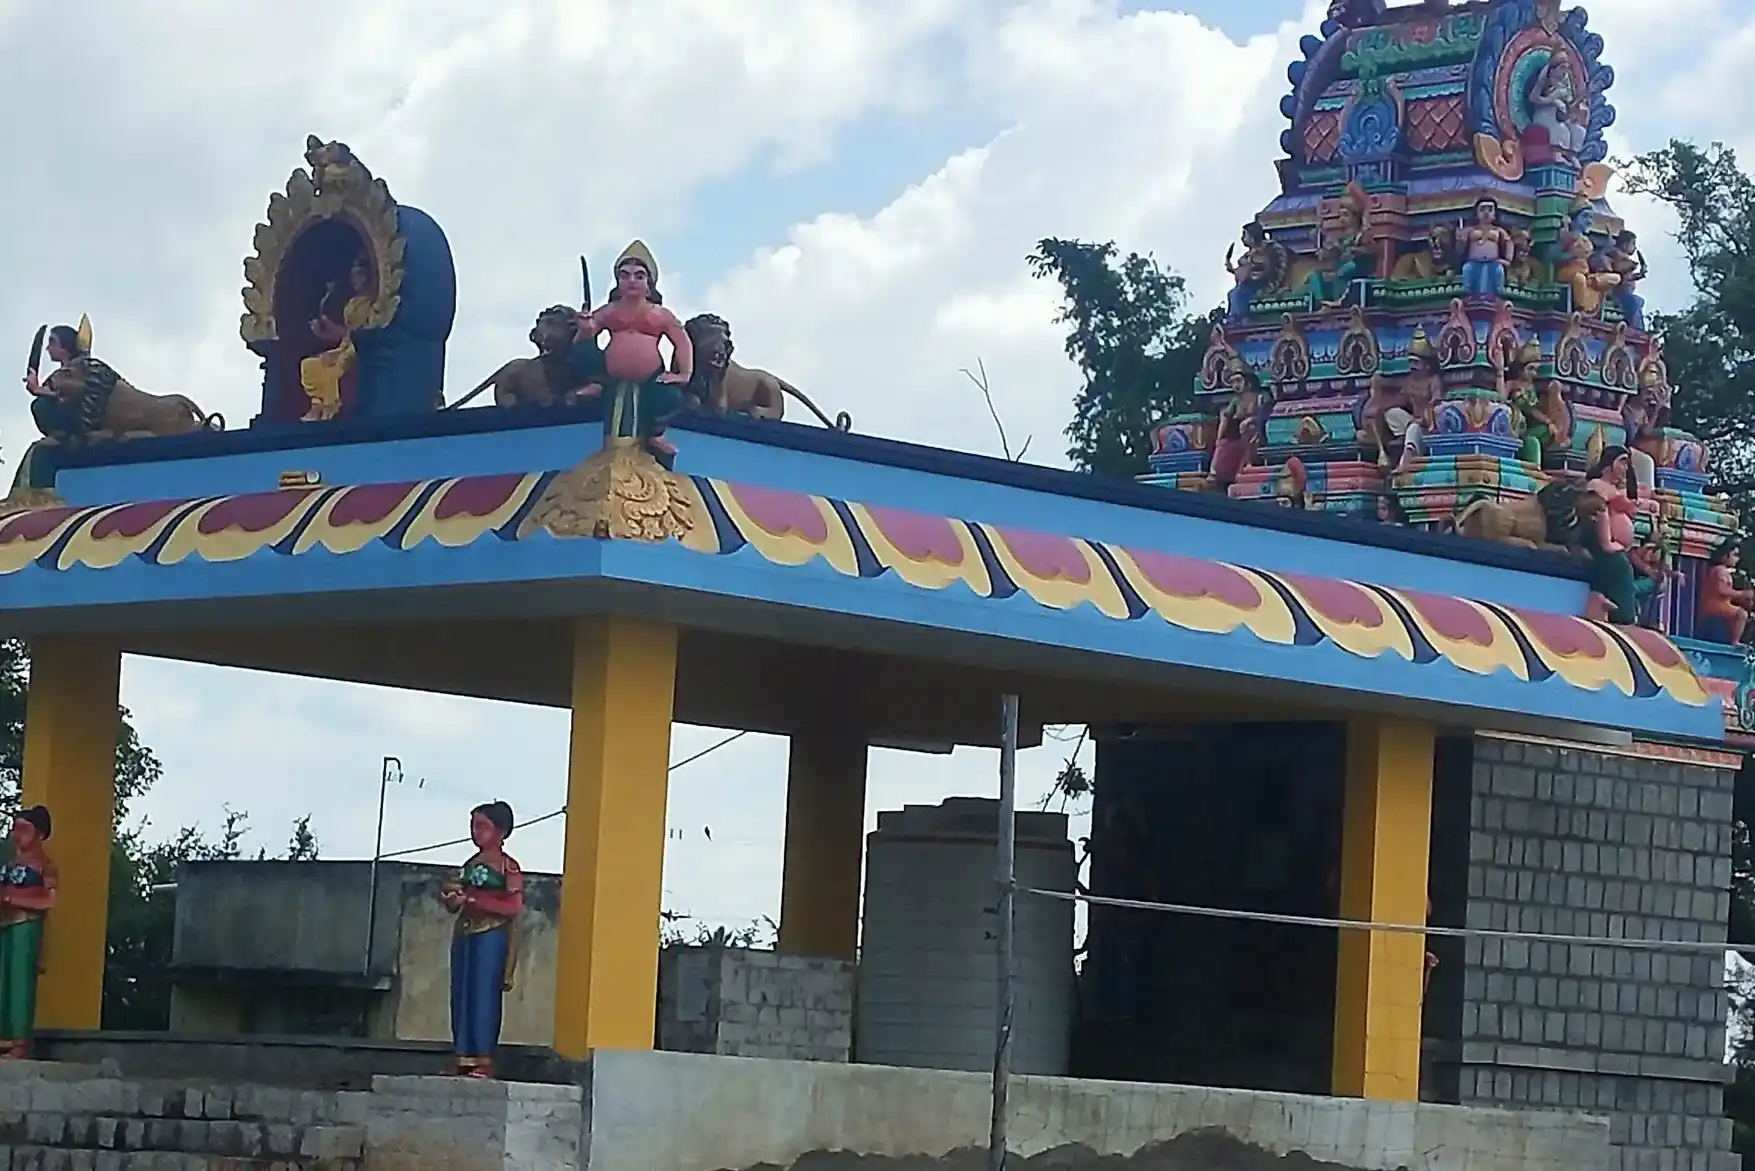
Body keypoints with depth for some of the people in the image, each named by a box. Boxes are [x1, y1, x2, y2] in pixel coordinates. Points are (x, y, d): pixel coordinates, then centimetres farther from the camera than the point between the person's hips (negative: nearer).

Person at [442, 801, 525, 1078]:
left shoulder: (507, 866, -5)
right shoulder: (470, 864, 15)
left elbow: (514, 906, -16)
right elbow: (454, 907, 21)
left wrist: (473, 900, -19)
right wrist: (450, 897, -4)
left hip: (491, 937, -7)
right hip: (464, 936, 7)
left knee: (484, 996, -9)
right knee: (461, 995, 4)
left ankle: (484, 1061, -8)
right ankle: (464, 1058, 7)